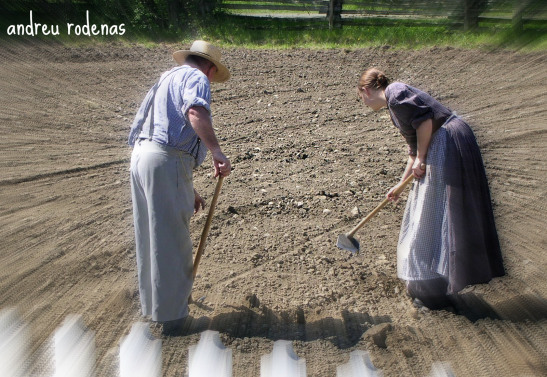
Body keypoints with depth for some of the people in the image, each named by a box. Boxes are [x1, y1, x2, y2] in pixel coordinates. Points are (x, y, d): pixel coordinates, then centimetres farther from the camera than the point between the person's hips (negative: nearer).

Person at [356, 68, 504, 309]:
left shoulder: (394, 92, -5)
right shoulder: (395, 102, 23)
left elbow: (425, 119, -19)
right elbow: (415, 149, 26)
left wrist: (420, 159, -10)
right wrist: (400, 184, 28)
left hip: (448, 145, -10)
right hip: (443, 149, 10)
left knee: (435, 217, -4)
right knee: (434, 216, 17)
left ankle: (435, 292, 6)